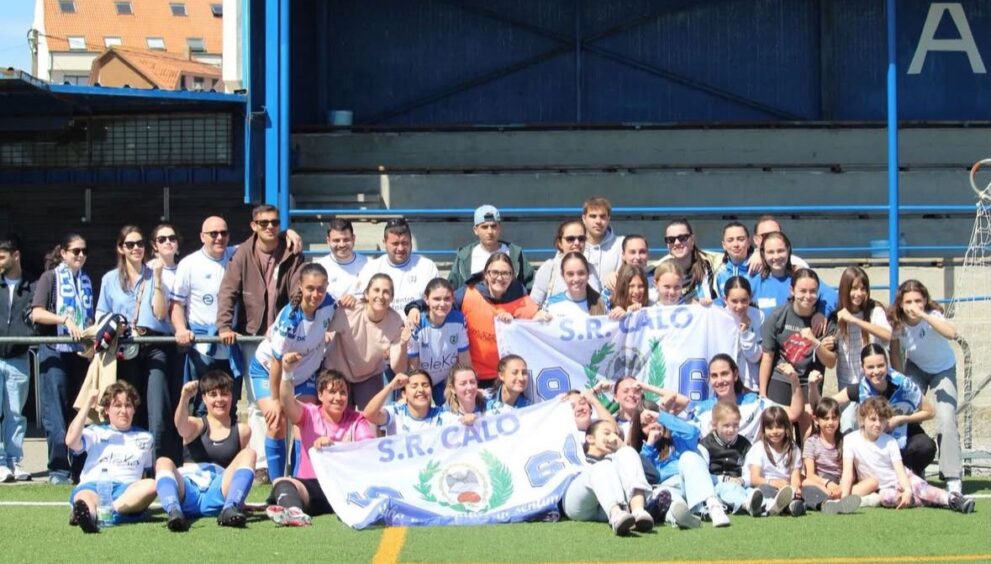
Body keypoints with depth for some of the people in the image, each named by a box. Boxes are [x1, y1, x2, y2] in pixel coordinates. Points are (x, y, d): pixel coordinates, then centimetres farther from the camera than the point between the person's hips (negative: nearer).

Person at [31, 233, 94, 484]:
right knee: (56, 412, -5)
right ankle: (58, 469, -1)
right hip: (55, 351, -5)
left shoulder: (85, 281, 16)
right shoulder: (50, 277, 0)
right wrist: (66, 320, -19)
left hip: (81, 351, 5)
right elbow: (36, 313, -10)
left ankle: (80, 467, 9)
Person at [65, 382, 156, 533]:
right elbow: (71, 441, 3)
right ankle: (88, 516, -75)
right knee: (85, 495, -38)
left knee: (151, 485, -33)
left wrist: (143, 498, 15)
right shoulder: (95, 432, 23)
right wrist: (88, 405, 6)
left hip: (127, 490, 1)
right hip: (93, 485, -1)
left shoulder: (144, 437, 28)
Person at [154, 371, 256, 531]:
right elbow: (181, 425, -12)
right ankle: (174, 511, -50)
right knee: (163, 462, -26)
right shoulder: (197, 425, 11)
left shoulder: (242, 431, 17)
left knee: (249, 454, -16)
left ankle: (230, 509, -36)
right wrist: (185, 398, -32)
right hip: (187, 495, 0)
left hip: (217, 498, 1)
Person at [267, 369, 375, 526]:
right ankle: (294, 512, -60)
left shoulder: (357, 420, 11)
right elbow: (287, 401, -10)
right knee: (281, 482, -30)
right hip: (310, 485, 0)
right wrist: (287, 373, -28)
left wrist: (334, 445, -23)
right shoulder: (309, 415, 12)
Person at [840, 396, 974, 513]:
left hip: (899, 480, 2)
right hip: (880, 489, -2)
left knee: (918, 485, -30)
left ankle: (952, 499, -37)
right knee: (886, 497, -35)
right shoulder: (850, 440, -9)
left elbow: (899, 469, -12)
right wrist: (844, 498, -25)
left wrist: (907, 490, -30)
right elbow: (848, 471, -14)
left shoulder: (890, 441, -5)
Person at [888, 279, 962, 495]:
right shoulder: (897, 321, -19)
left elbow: (951, 334, -52)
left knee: (947, 421, -18)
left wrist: (923, 315, -57)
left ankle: (952, 479, -13)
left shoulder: (932, 315, -30)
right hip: (915, 369, 3)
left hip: (943, 369, -3)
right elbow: (895, 352, -4)